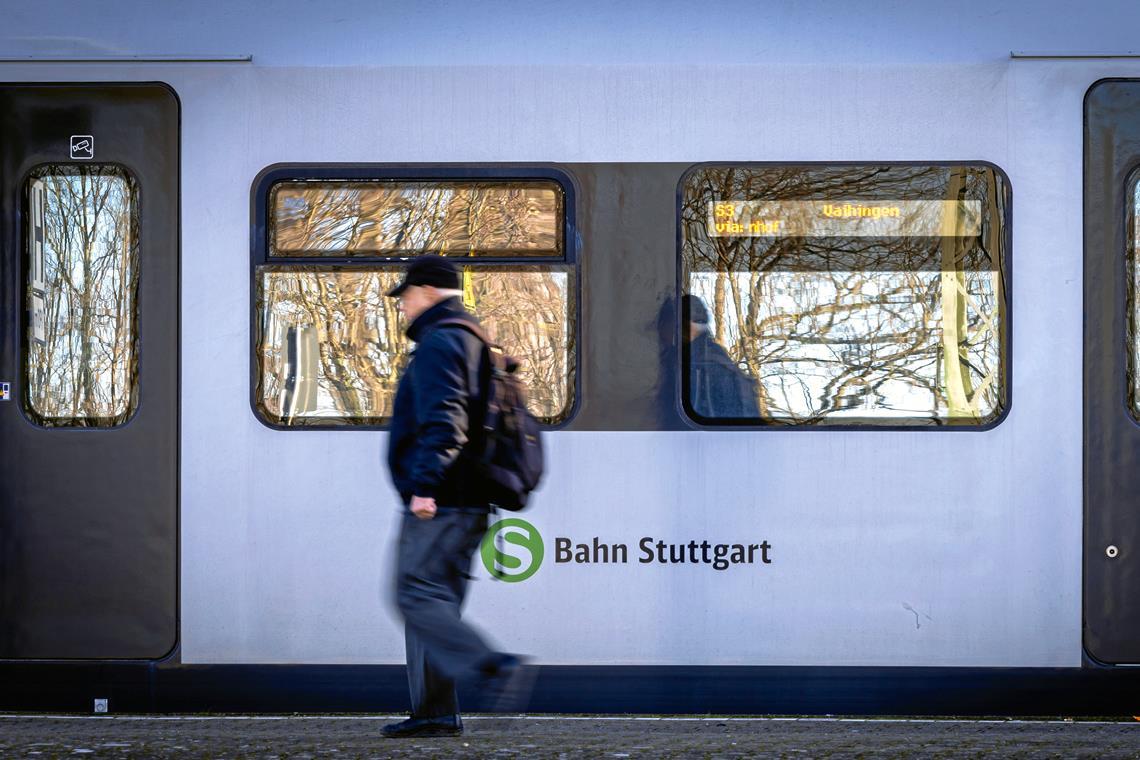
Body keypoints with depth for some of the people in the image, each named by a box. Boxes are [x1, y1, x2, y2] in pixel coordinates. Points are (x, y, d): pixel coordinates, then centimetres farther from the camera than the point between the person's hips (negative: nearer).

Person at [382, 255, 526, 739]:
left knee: (417, 595, -11)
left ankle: (490, 665, -22)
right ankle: (434, 712, 9)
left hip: (438, 504, -10)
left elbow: (442, 422, -22)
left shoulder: (438, 343, -9)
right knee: (435, 600, 10)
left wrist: (425, 485, -27)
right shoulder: (477, 343, 22)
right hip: (470, 503, 10)